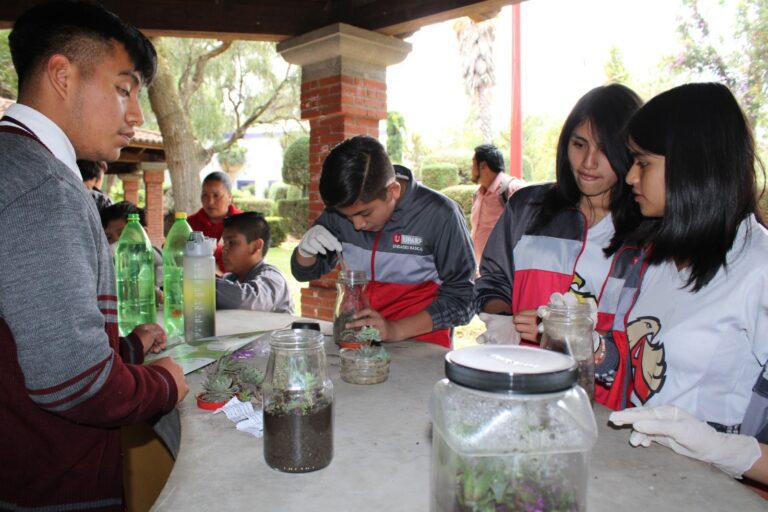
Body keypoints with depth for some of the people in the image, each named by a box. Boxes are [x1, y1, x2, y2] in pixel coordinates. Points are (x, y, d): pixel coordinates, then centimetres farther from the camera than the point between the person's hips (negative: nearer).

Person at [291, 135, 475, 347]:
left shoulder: (439, 214, -15)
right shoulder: (341, 209, -1)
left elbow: (460, 299, -9)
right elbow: (306, 272, 12)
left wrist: (395, 330, -20)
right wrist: (305, 250, -10)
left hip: (421, 344, -2)